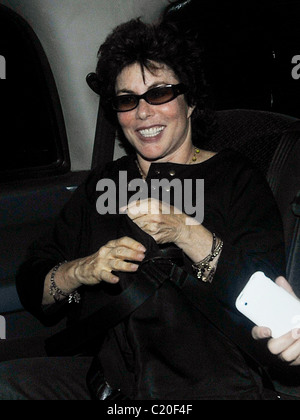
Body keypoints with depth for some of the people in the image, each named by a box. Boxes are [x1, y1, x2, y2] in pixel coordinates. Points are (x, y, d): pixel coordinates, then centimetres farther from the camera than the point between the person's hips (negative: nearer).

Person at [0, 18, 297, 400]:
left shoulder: (236, 179, 5)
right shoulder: (100, 185, 17)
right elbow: (32, 288, 14)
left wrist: (187, 232, -18)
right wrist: (80, 271, -7)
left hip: (206, 383, -4)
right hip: (105, 372, 5)